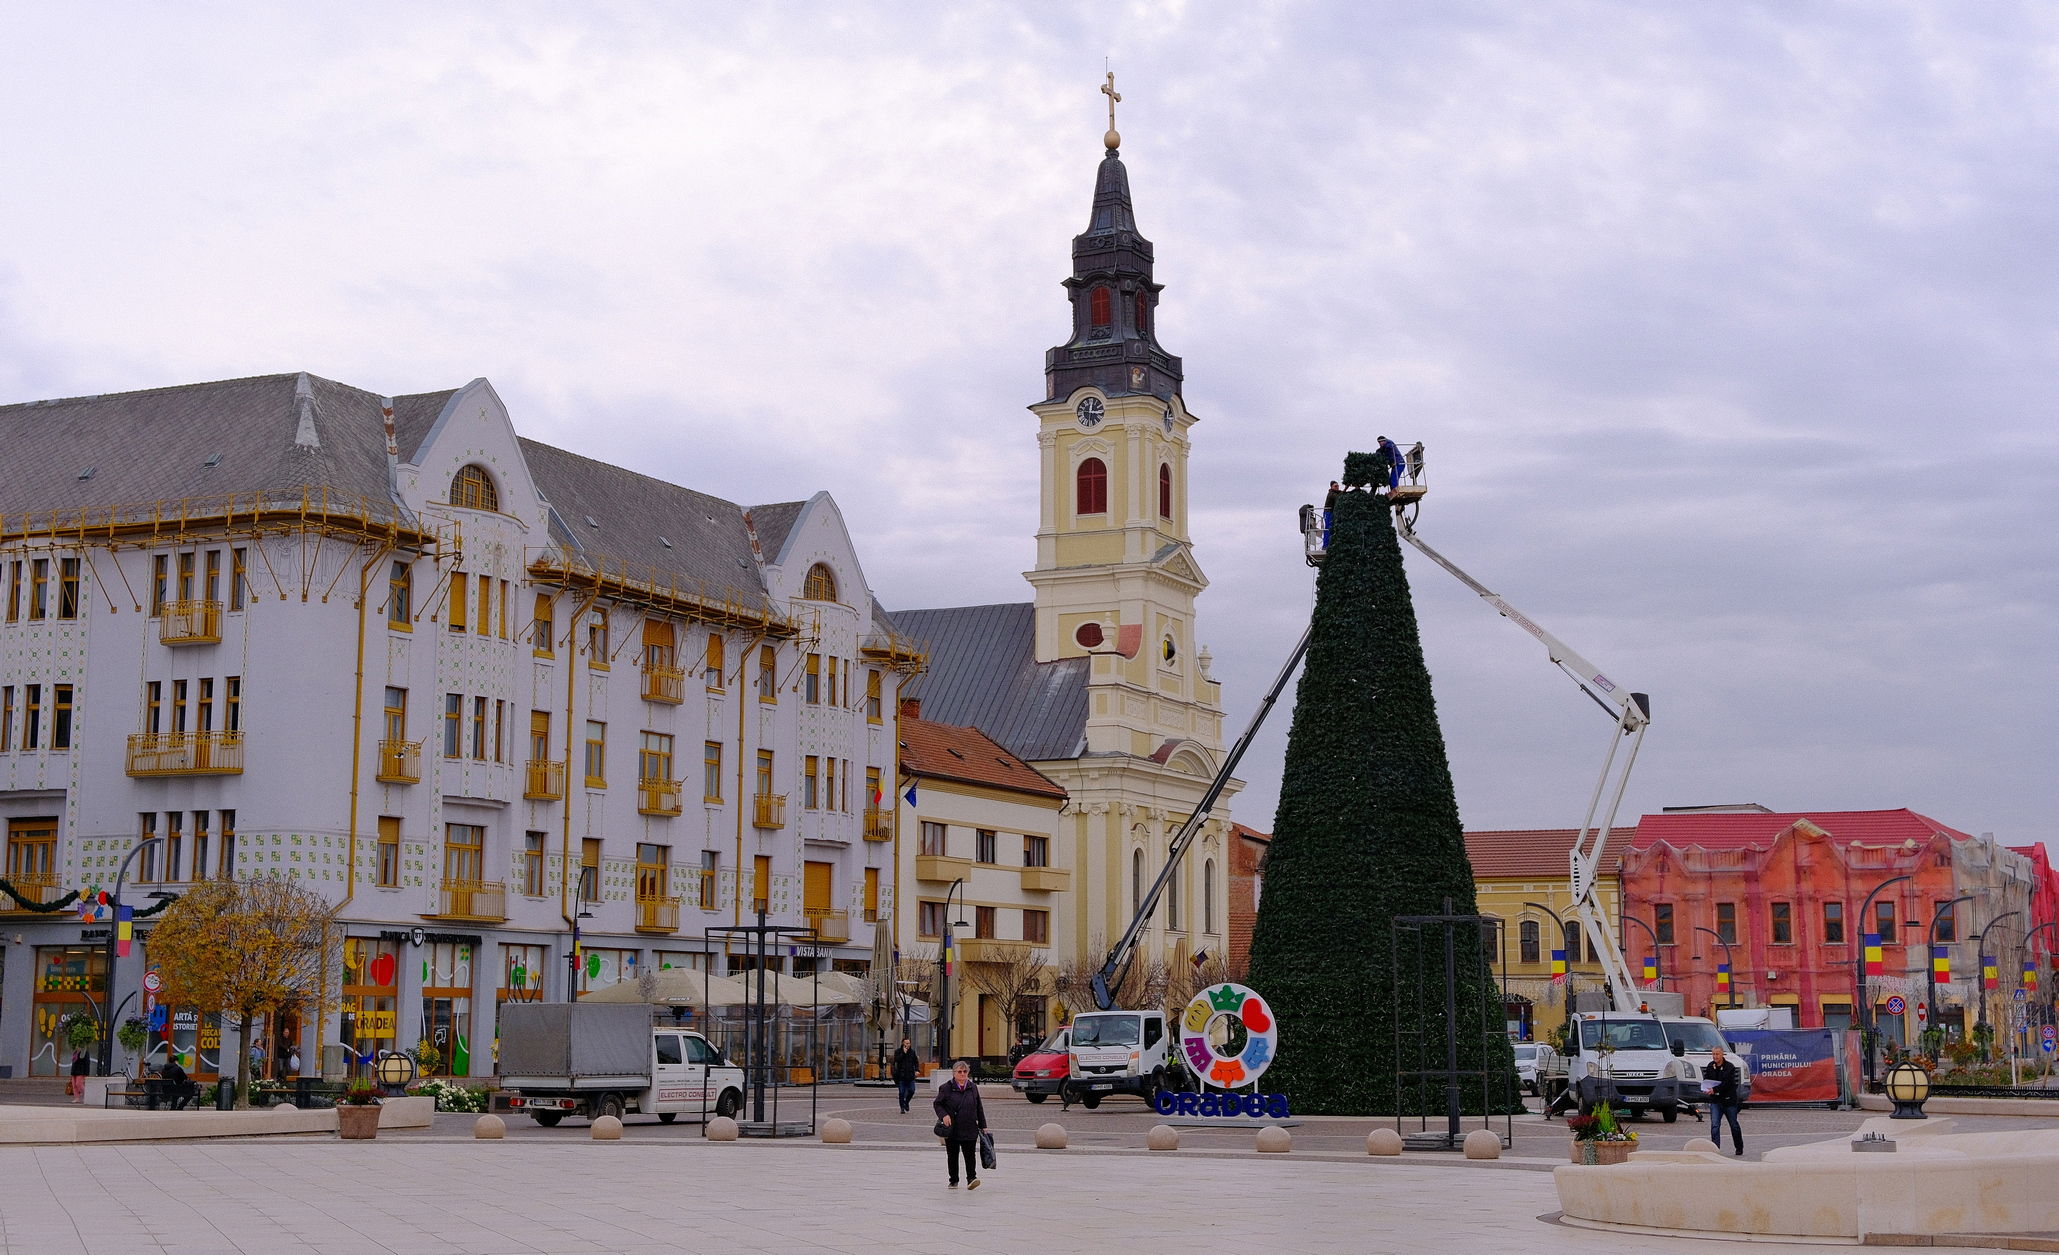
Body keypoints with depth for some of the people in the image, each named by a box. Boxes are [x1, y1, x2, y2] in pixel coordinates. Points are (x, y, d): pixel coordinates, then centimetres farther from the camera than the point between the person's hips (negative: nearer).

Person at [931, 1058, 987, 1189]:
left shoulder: (973, 1088, 9)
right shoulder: (946, 1088, 0)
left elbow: (979, 1109, 14)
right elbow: (937, 1104, 3)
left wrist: (983, 1126, 13)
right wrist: (944, 1115, -16)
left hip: (969, 1129, 1)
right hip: (951, 1129, -1)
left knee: (970, 1155, -8)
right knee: (952, 1156, 8)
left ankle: (971, 1178, -7)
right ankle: (953, 1181, 18)